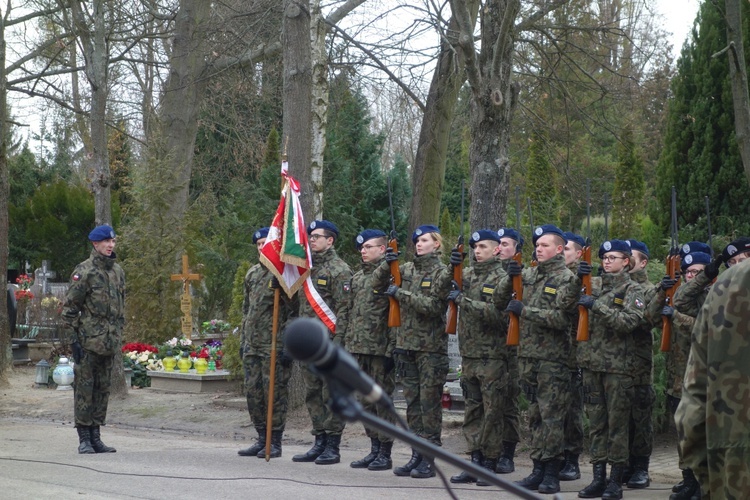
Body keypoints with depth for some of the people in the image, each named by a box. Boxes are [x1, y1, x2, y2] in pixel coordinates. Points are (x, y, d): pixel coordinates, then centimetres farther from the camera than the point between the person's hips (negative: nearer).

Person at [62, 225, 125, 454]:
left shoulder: (118, 271, 12)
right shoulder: (84, 271, -9)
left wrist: (118, 337, 16)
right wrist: (73, 339, -13)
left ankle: (96, 437, 16)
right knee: (84, 389, -1)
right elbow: (69, 308, -9)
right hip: (88, 341, -7)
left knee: (103, 390, 9)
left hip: (109, 342, 7)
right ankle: (84, 439, 3)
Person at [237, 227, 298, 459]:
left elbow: (294, 311, -10)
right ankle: (262, 439, 19)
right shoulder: (252, 273, 15)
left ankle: (275, 443, 4)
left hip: (274, 346, -7)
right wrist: (243, 341, 17)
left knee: (275, 393, -3)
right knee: (253, 393, 9)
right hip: (252, 346, 7)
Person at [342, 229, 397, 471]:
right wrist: (346, 344, 14)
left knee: (382, 400, -3)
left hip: (380, 349, -8)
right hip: (358, 349, 8)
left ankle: (385, 453, 4)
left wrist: (391, 350, -16)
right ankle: (374, 449, 19)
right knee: (366, 400, 11)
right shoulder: (357, 278, 16)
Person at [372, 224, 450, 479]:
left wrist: (401, 294, -17)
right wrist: (386, 265, -6)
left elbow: (432, 306, -15)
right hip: (406, 344, 6)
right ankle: (417, 455, 14)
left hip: (431, 347, -6)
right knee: (412, 401, 8)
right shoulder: (406, 269, 12)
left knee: (429, 401, -3)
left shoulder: (442, 273, -4)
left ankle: (429, 458, 1)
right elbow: (377, 283, 11)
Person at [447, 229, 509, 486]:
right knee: (472, 410, 9)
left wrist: (464, 301, -20)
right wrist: (452, 269, -11)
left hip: (492, 356, -6)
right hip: (469, 353, 6)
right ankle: (475, 462, 15)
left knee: (492, 412, 0)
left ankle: (490, 465, 5)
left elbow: (497, 314, -18)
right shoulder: (468, 274, 13)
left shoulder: (502, 278, -7)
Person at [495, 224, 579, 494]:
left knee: (551, 417, -4)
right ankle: (538, 469, 17)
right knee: (535, 416, 11)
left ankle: (552, 474, 1)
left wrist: (525, 310, -16)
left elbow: (561, 318, -15)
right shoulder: (528, 275, 12)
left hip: (552, 359, -6)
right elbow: (499, 301, 12)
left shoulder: (566, 279, -6)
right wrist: (509, 278, -5)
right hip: (528, 356, 6)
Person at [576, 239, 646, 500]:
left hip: (618, 365, -5)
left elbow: (630, 321, -15)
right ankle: (598, 478, 11)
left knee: (617, 423, -1)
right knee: (596, 423, 7)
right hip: (591, 362, 5)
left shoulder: (632, 289, 0)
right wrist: (578, 280, -4)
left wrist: (597, 306, -19)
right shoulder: (595, 286, 15)